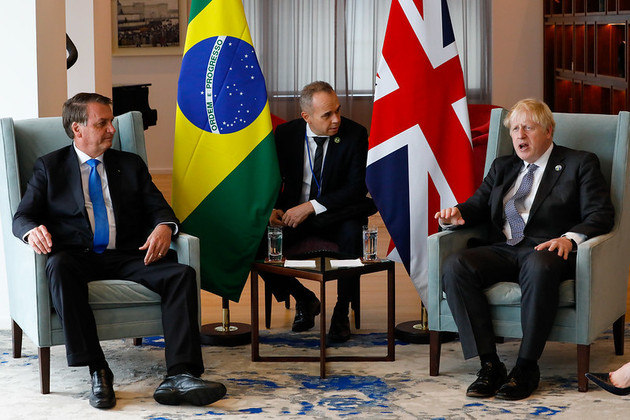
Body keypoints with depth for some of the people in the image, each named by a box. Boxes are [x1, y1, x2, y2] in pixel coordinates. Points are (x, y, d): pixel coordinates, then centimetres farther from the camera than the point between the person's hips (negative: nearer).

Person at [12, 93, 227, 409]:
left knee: (181, 273, -26)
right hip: (78, 257, -2)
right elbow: (22, 216, 7)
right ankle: (98, 372, -39)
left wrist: (164, 226, -11)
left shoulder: (131, 165, 22)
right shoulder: (49, 167, 15)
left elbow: (158, 207, 15)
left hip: (127, 256, 2)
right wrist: (32, 230, -19)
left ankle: (180, 376, -38)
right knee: (59, 267, -39)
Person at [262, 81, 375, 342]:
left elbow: (358, 186, -15)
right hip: (293, 214, 3)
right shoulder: (286, 133, -4)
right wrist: (272, 208, -14)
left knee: (352, 234, -36)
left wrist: (311, 206, -24)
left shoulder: (355, 134, -11)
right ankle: (304, 299, 4)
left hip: (335, 216, -3)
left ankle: (341, 311, -14)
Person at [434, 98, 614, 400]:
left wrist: (570, 238, -20)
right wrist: (456, 215, -3)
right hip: (503, 251, 5)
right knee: (455, 265, -26)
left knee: (540, 266, -42)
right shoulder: (502, 167, 27)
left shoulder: (580, 164, 11)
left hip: (546, 251, -5)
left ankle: (527, 367, -32)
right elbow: (478, 205, 22)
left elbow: (600, 215, -1)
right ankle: (489, 364, -26)